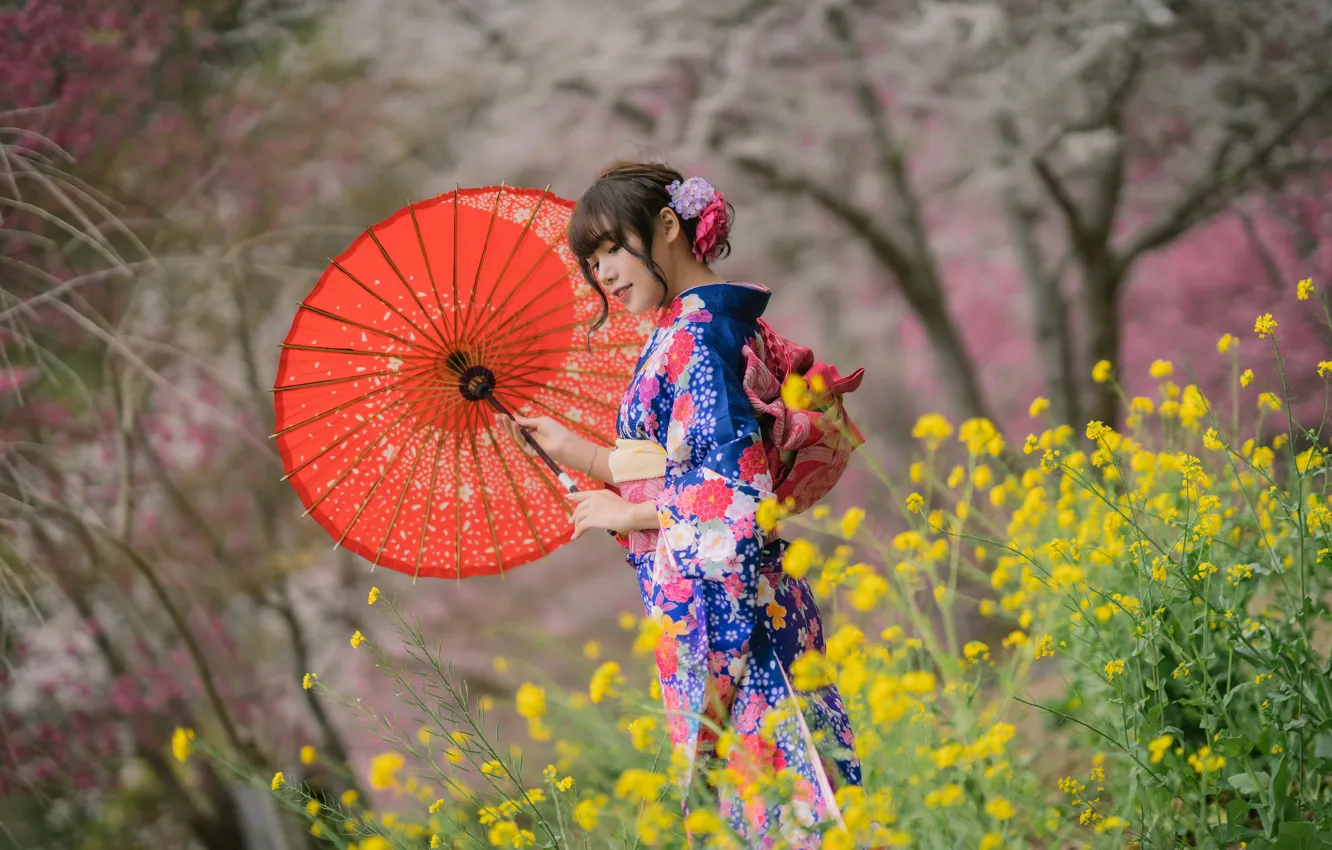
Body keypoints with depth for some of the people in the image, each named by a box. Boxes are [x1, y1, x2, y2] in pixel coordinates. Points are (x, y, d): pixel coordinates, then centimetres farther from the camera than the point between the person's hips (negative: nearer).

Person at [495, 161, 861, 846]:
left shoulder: (697, 332, -14)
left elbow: (734, 486, -21)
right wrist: (570, 448, 19)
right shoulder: (678, 332, 15)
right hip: (694, 611, 10)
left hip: (718, 604, -10)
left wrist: (626, 513, -10)